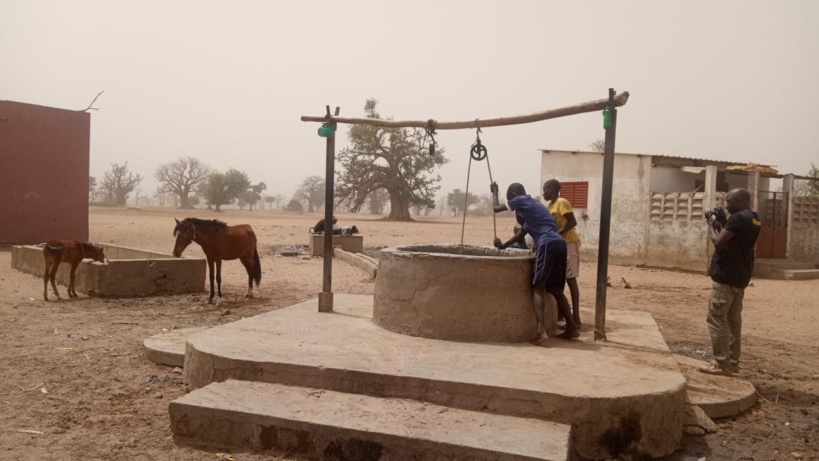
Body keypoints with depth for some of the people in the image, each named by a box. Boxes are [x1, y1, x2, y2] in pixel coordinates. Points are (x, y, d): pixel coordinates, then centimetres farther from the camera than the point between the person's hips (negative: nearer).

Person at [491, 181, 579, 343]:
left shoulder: (520, 200, 7)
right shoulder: (532, 204, 32)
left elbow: (496, 208, 15)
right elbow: (524, 231, 36)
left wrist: (494, 191, 32)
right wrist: (504, 245, 37)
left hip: (548, 244, -8)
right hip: (559, 243, 8)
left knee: (538, 287, -8)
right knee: (555, 289, 15)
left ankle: (541, 330, -21)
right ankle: (571, 328, 15)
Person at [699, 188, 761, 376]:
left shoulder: (738, 218, -16)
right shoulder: (753, 219, 14)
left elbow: (718, 242, -19)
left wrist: (711, 226, -4)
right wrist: (719, 226, 11)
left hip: (726, 276, -10)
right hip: (740, 277, 10)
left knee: (716, 319, -6)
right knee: (733, 320, 13)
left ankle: (722, 364, -6)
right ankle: (732, 362, 17)